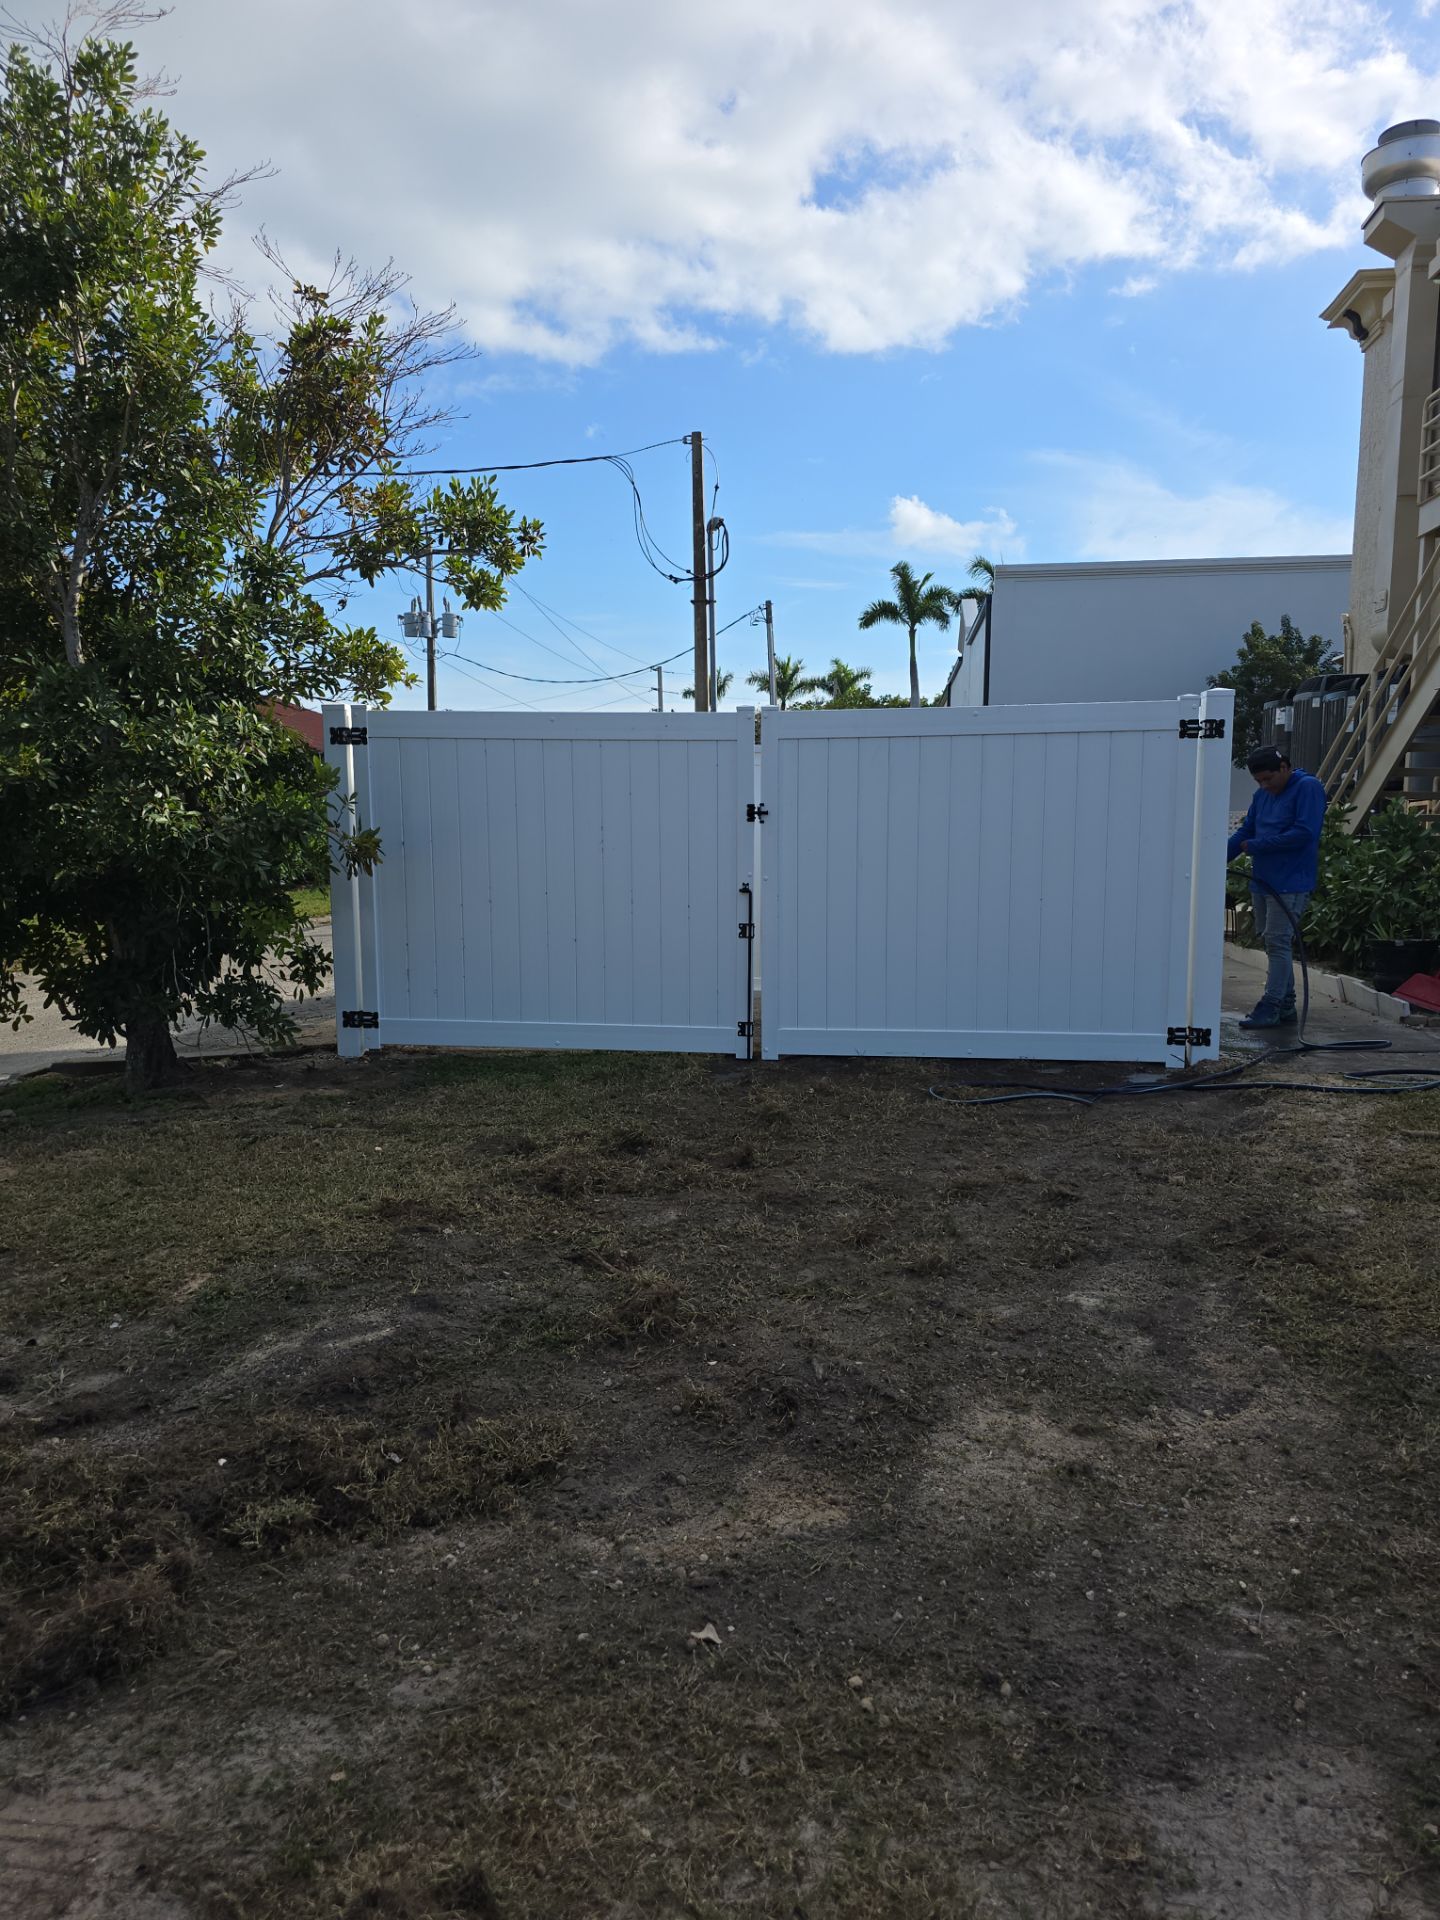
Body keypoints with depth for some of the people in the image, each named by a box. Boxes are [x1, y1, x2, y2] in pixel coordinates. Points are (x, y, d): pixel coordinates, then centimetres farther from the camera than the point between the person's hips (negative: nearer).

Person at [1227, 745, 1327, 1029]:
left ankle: (1270, 1007, -7)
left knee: (1277, 942, -10)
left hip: (1290, 884, -8)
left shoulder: (1308, 788, -10)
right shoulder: (1262, 794, 13)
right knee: (1271, 942, 12)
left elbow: (1305, 833, -20)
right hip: (1262, 881, 8)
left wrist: (1257, 846, -16)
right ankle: (1286, 1005, 20)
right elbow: (1245, 831, 15)